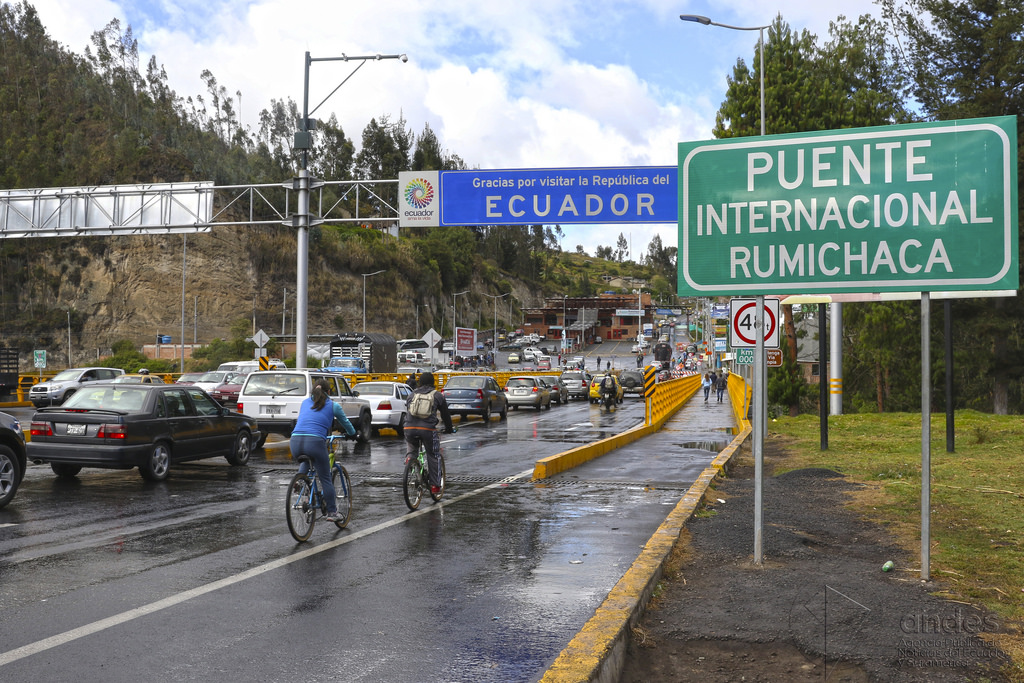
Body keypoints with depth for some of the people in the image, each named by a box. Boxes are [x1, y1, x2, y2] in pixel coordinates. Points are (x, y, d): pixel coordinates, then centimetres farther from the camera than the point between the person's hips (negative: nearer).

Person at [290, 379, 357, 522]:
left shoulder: (305, 402, 23)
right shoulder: (333, 406, 13)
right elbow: (345, 423, 28)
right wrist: (352, 433, 50)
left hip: (295, 442, 4)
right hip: (315, 441, -4)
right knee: (325, 479, 10)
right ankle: (332, 513, 15)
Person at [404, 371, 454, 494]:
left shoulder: (413, 394, 20)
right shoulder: (438, 395, 12)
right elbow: (445, 414, 17)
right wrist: (449, 428, 32)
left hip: (410, 428, 3)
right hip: (428, 429, -2)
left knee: (411, 447, 32)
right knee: (433, 457, 10)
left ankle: (409, 457, 1)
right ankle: (435, 485, 12)